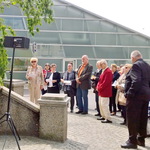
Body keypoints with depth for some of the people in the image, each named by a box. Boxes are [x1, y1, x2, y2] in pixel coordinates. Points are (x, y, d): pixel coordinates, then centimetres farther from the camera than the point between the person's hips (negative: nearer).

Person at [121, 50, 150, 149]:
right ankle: (141, 139, 22)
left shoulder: (136, 65, -13)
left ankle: (132, 141, 2)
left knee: (132, 118, -3)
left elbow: (136, 81, -23)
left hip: (136, 96, -9)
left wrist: (129, 93, -20)